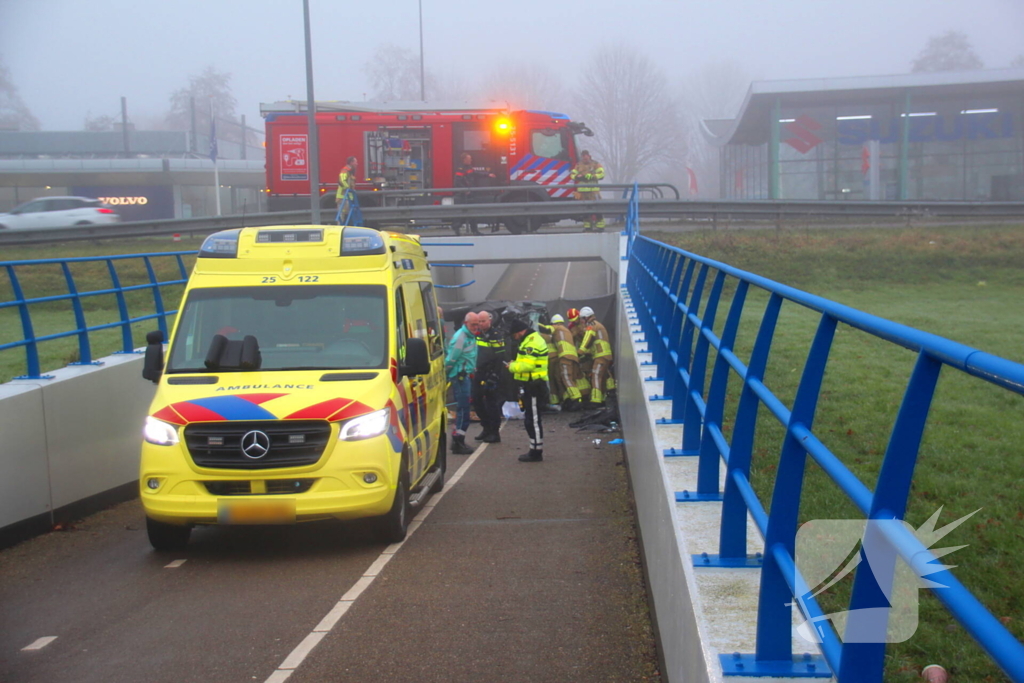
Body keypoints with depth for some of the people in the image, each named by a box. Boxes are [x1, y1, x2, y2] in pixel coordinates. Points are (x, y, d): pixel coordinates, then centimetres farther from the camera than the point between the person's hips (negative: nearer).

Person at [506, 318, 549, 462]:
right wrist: (515, 365, 4)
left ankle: (536, 452, 0)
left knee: (533, 420, -5)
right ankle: (536, 450, 23)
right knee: (531, 419, 16)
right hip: (531, 385, 11)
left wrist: (512, 366, -10)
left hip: (533, 386, -11)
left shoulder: (532, 343, -18)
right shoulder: (532, 339, 18)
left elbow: (527, 365, -25)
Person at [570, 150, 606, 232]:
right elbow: (572, 174, 10)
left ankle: (600, 225, -8)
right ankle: (587, 225, 15)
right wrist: (579, 177, -11)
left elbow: (601, 174, -6)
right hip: (581, 190, 4)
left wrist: (590, 176, -16)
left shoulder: (596, 164, 4)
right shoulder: (578, 166, 17)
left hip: (593, 190, -4)